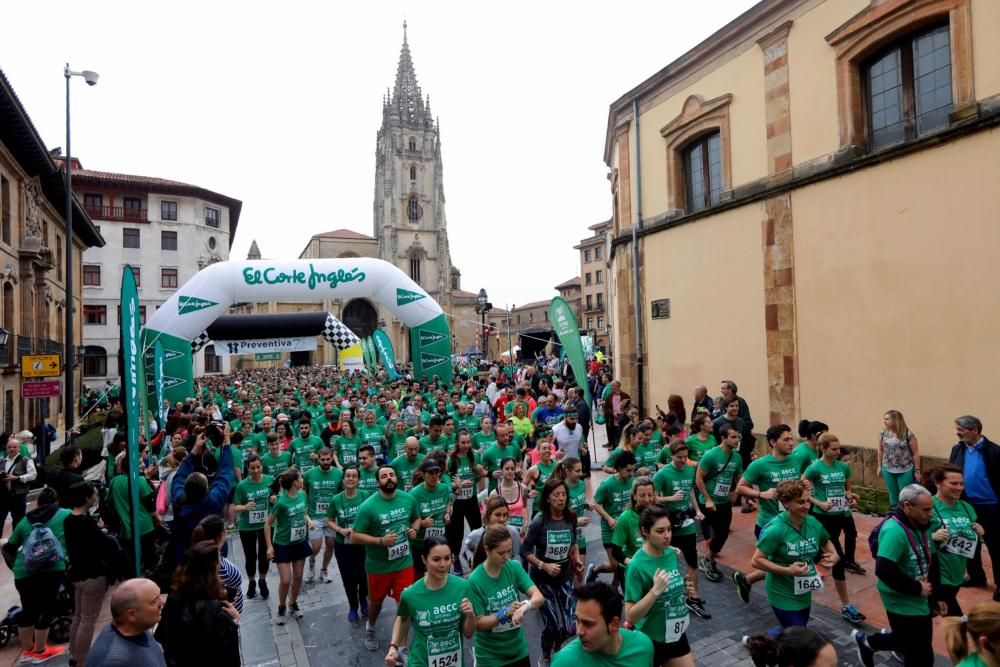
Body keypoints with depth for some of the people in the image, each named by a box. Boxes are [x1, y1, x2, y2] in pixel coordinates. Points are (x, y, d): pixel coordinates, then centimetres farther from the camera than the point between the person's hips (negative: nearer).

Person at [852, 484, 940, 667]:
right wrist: (916, 588, -21)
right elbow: (884, 570, -34)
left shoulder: (922, 525, 1)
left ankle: (867, 642, 39)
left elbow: (930, 560, 12)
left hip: (920, 600, 8)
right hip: (903, 603, -8)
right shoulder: (894, 530, -27)